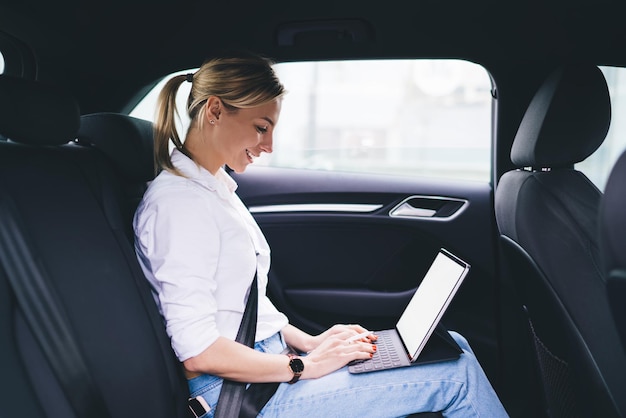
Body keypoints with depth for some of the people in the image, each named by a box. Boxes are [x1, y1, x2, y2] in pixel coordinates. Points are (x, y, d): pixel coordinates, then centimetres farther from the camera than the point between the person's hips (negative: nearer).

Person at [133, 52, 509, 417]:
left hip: (266, 363, 9)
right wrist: (306, 367, -14)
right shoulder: (179, 201, -18)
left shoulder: (217, 189, 13)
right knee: (456, 374, -10)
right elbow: (198, 353, -22)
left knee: (453, 348, 5)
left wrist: (308, 341, 6)